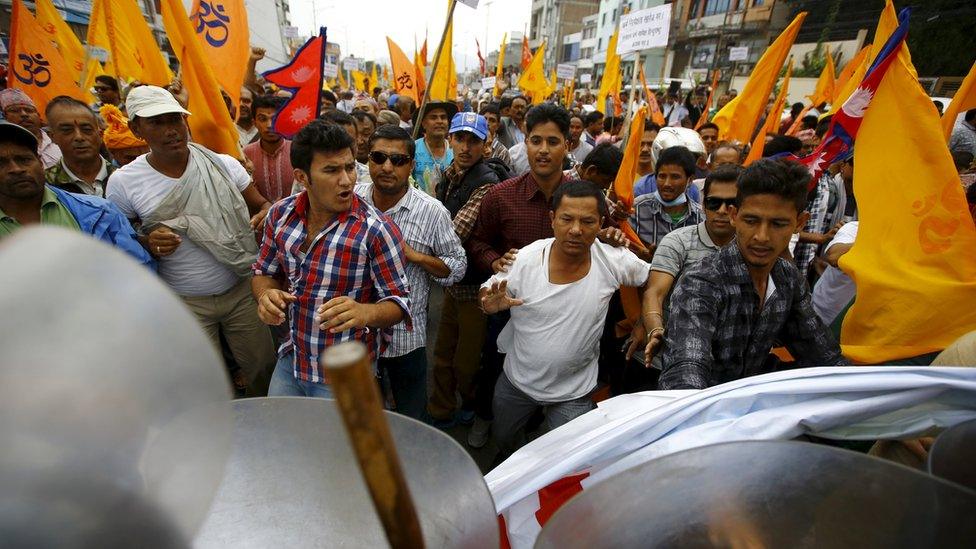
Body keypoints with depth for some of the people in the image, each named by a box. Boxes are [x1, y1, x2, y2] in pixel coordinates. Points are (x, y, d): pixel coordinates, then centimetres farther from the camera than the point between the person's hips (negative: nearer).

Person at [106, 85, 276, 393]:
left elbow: (262, 205, 3)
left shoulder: (223, 165, -4)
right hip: (184, 304, 0)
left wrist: (265, 215, -20)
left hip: (241, 289, 1)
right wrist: (147, 244, -18)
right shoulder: (123, 182, -5)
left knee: (262, 365, 12)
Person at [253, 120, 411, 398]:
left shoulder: (376, 230, -22)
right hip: (289, 361, 5)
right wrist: (267, 295, -15)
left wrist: (365, 312, -37)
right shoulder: (280, 214, -6)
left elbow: (398, 303, -16)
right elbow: (264, 273, 7)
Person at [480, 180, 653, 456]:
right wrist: (492, 304, -29)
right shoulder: (525, 259, -21)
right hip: (517, 380, 2)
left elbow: (651, 279, 0)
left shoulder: (615, 261, -20)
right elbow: (486, 293, -8)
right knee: (505, 441, 29)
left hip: (574, 392, -1)